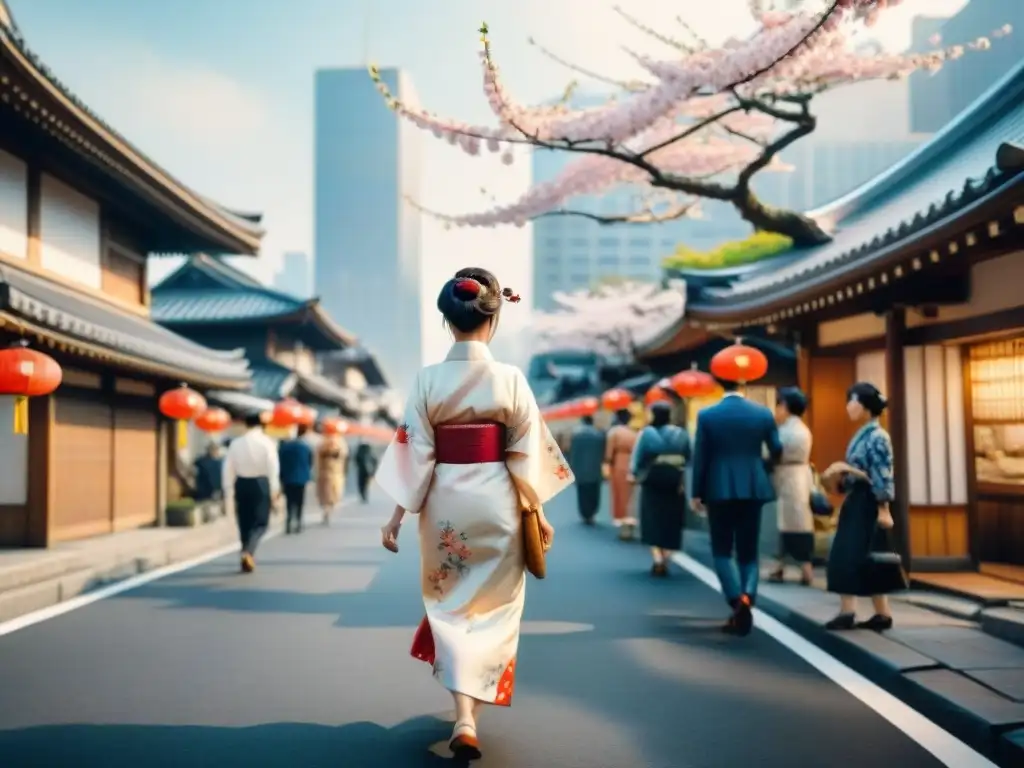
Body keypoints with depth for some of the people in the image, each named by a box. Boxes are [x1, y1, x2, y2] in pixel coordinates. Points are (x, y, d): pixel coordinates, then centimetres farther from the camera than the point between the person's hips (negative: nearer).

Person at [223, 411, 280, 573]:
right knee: (260, 522, 4)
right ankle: (248, 552, -20)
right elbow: (273, 466, -9)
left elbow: (228, 468, 3)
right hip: (260, 483, -3)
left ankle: (248, 559, 19)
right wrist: (274, 488, -5)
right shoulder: (266, 442, -4)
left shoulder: (236, 443, 3)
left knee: (244, 522, 14)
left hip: (241, 484, 3)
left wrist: (229, 491, 9)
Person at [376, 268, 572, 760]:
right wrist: (537, 511, 6)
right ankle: (469, 714, 12)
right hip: (496, 503, -1)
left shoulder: (428, 380, -5)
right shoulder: (510, 378, -7)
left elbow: (415, 453, -6)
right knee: (493, 608, 14)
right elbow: (526, 453, -4)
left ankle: (463, 714, 6)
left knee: (451, 603, 14)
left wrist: (398, 515, 1)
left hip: (444, 503, 1)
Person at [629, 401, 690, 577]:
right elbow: (688, 459, 2)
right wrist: (683, 482, 11)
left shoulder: (647, 433, -8)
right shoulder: (681, 434, 0)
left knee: (652, 522, 5)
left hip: (652, 483, -2)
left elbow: (638, 457, -4)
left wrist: (634, 473, 14)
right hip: (675, 484, 2)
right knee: (670, 523, 10)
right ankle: (665, 562, 10)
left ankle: (658, 560, -9)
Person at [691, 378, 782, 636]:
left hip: (719, 490, -2)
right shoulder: (763, 413, 0)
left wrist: (697, 494, 4)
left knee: (722, 551, 9)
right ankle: (747, 596, -12)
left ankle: (737, 600, -11)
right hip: (753, 489, 2)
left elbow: (700, 457, -4)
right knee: (748, 553, 12)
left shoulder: (707, 415, -5)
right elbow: (776, 452, 6)